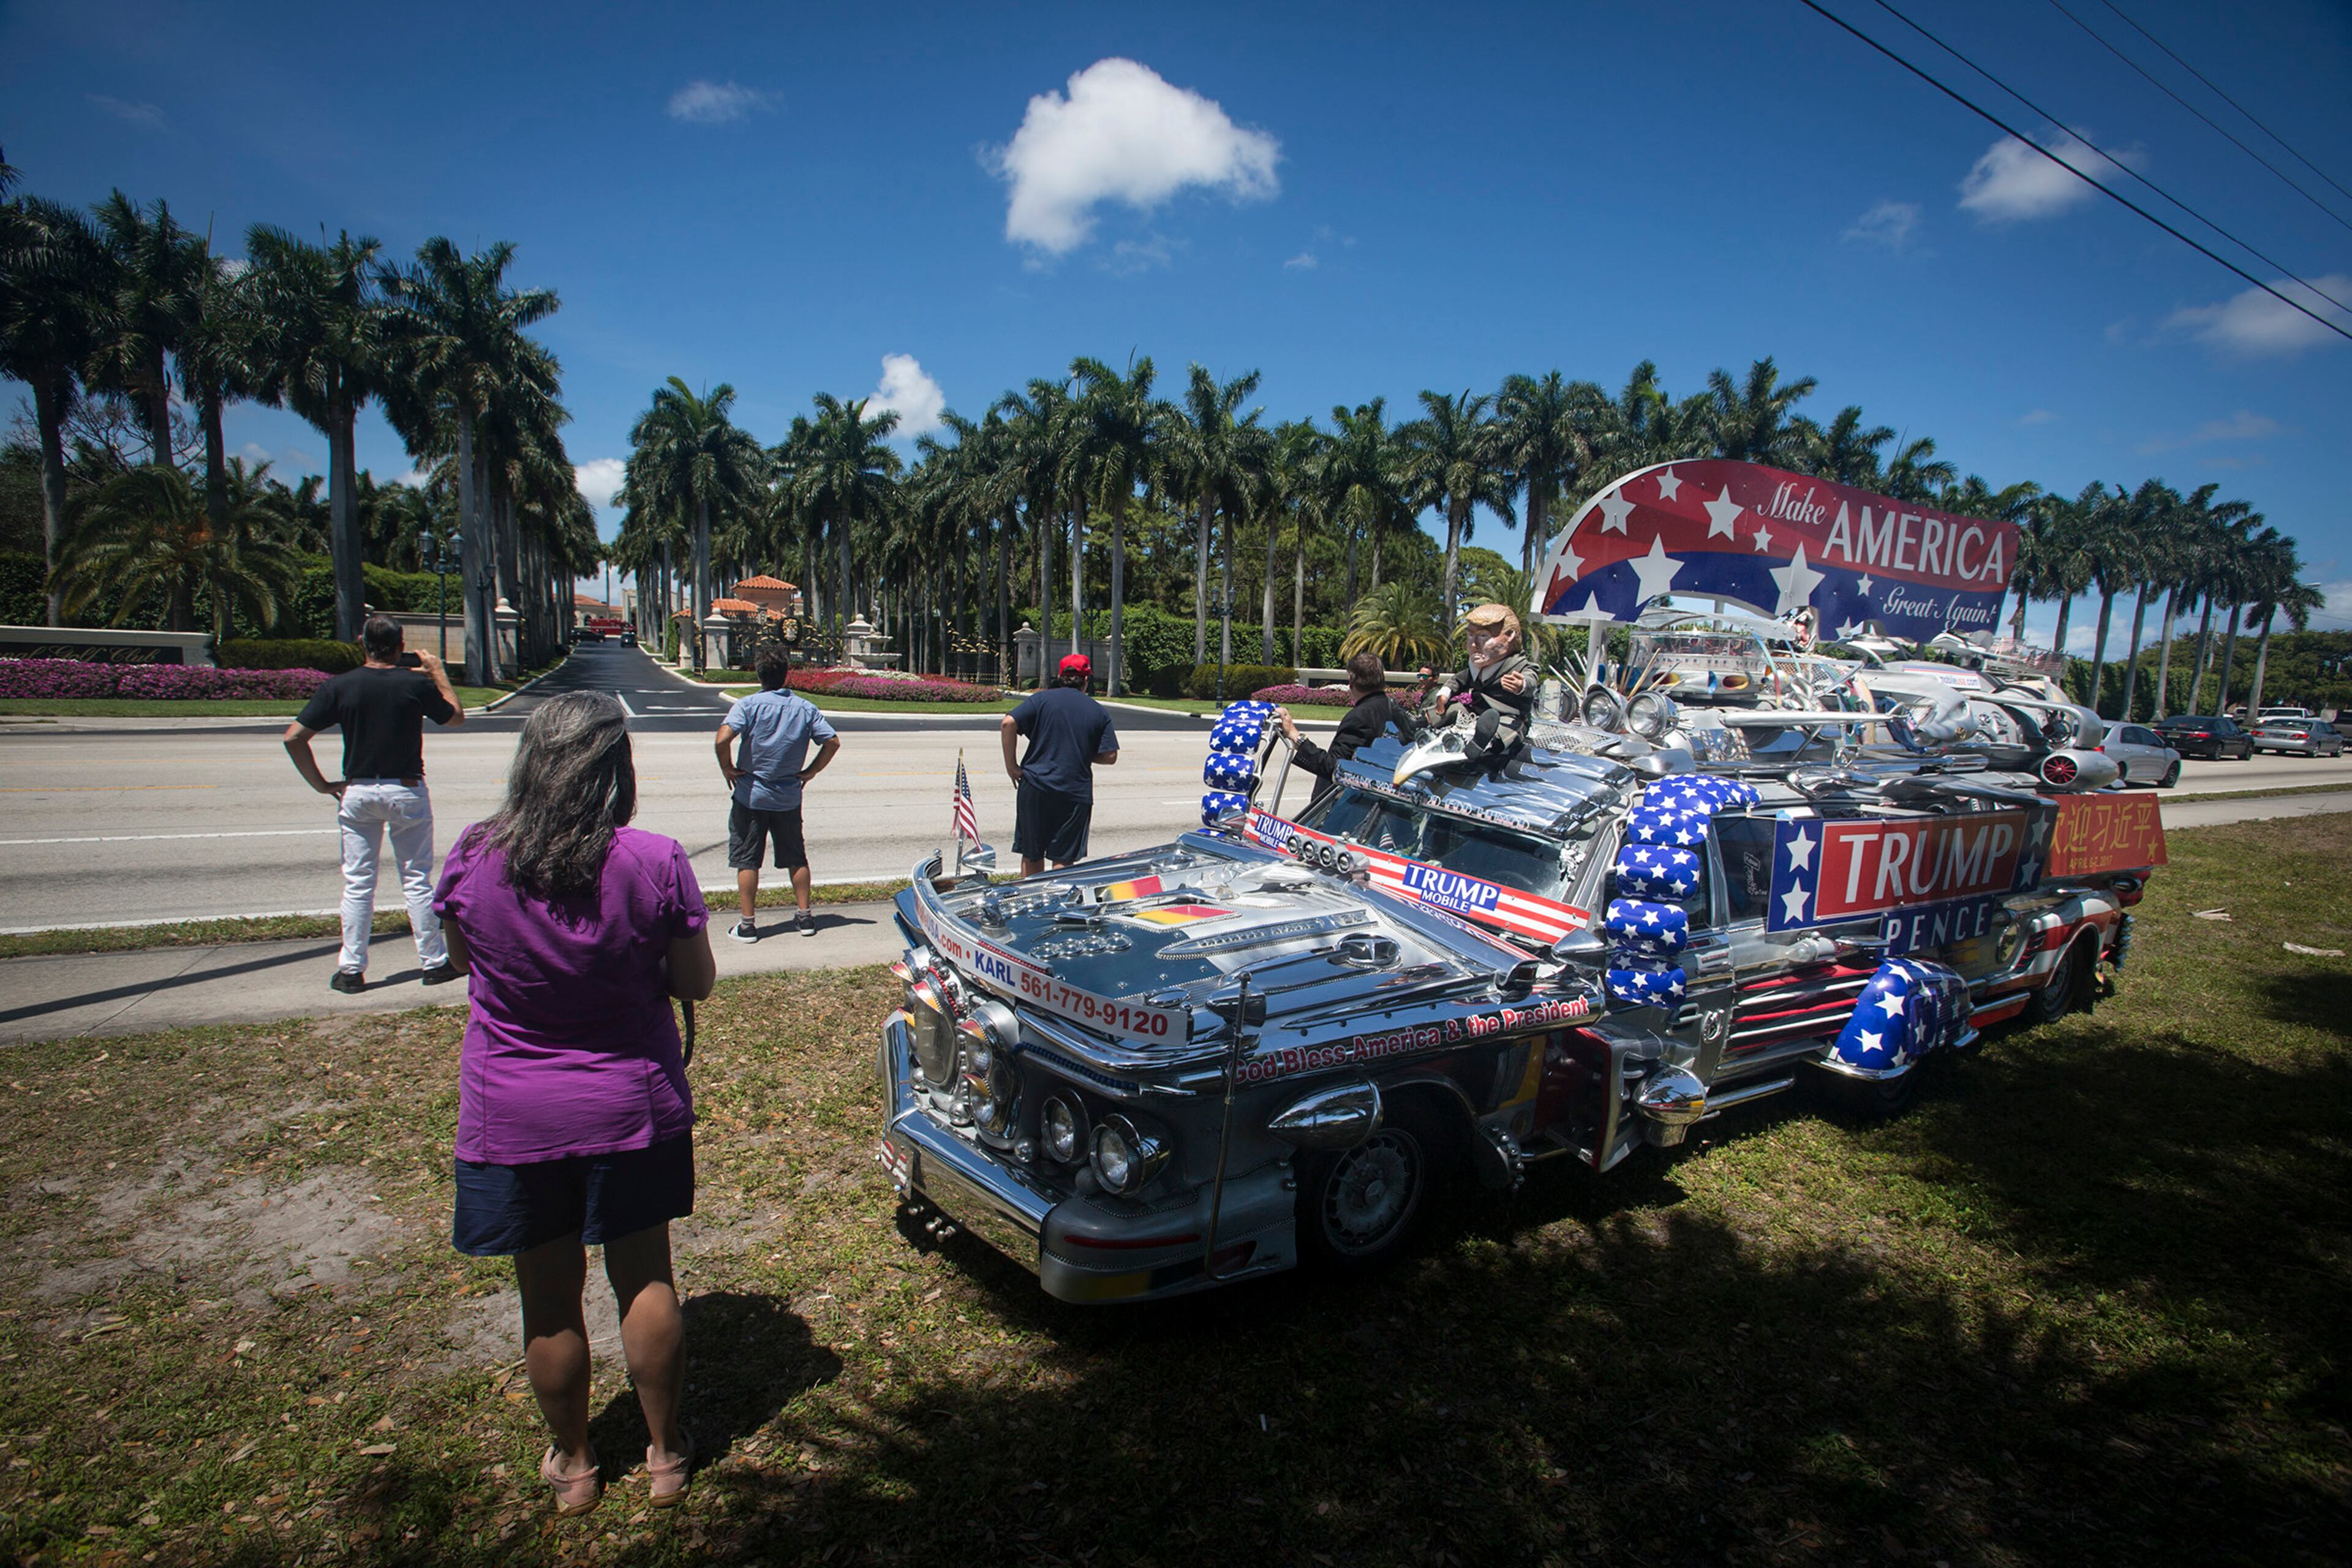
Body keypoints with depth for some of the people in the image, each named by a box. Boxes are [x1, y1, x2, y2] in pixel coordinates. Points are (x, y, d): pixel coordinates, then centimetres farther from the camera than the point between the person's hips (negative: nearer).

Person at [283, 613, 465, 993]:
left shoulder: (340, 686, -4)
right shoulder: (417, 684, -8)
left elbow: (294, 737, -6)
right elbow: (456, 717, 10)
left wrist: (321, 784, 1)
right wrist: (438, 673, 17)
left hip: (356, 792, 1)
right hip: (406, 791, -1)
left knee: (357, 883, 9)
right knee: (417, 880, 6)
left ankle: (351, 970, 13)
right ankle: (434, 963, 11)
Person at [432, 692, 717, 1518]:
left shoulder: (472, 859, -13)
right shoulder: (655, 863, -18)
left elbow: (463, 958, 6)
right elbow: (696, 982, -8)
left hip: (511, 1117, 1)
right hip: (633, 1108, 0)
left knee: (548, 1300, 16)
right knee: (646, 1281, 16)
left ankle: (572, 1465, 35)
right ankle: (666, 1453, 32)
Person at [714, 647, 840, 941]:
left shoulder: (749, 705, -11)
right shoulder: (805, 708, 0)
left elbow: (723, 739, -24)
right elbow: (833, 742, 0)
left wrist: (728, 769, -9)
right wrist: (811, 772, 7)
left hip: (751, 796, -3)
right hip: (789, 798, 3)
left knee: (747, 861, 5)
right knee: (797, 859, 15)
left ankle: (747, 925, 8)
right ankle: (804, 917, 19)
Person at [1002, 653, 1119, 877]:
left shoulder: (1041, 699, 3)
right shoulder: (1099, 712, 6)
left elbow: (1008, 724, -10)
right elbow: (1110, 756, 2)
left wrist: (1011, 765, -2)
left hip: (1035, 786, 0)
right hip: (1076, 793, 0)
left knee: (1032, 856, 13)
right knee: (1063, 859, 6)